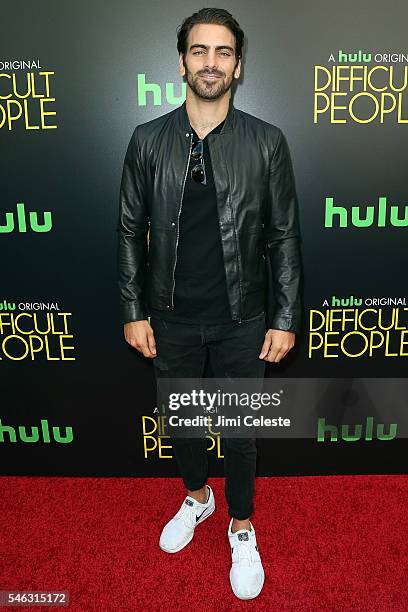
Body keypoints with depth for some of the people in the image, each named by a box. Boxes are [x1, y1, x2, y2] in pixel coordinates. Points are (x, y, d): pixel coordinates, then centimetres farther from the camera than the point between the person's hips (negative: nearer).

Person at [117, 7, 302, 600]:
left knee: (240, 432, 13)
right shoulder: (148, 140, -2)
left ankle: (242, 528, 40)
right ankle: (197, 497, 51)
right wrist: (134, 311, 0)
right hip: (172, 319, 2)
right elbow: (131, 230, 2)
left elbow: (284, 236, -2)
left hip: (241, 320, -1)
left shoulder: (267, 143, -5)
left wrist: (285, 319, -4)